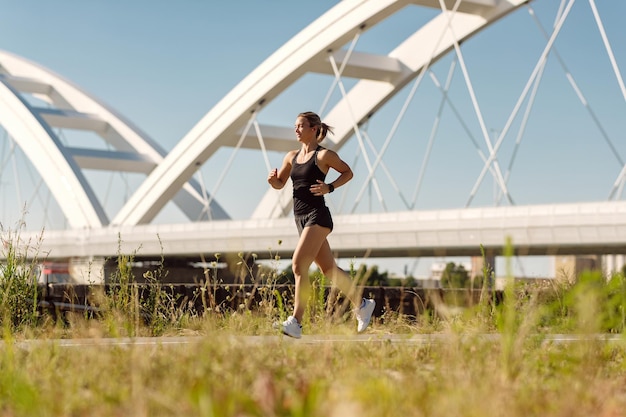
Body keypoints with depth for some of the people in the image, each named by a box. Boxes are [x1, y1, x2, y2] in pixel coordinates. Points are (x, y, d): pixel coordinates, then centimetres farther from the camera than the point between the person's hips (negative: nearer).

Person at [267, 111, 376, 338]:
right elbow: (280, 184, 19)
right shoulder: (292, 156, 12)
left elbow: (348, 172, 4)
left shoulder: (324, 155, -6)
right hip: (301, 218, 8)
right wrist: (272, 179, -4)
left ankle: (296, 322, -20)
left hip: (318, 216, -8)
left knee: (299, 265, -19)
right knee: (329, 269, 14)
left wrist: (329, 187, -11)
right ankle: (362, 304, 31)